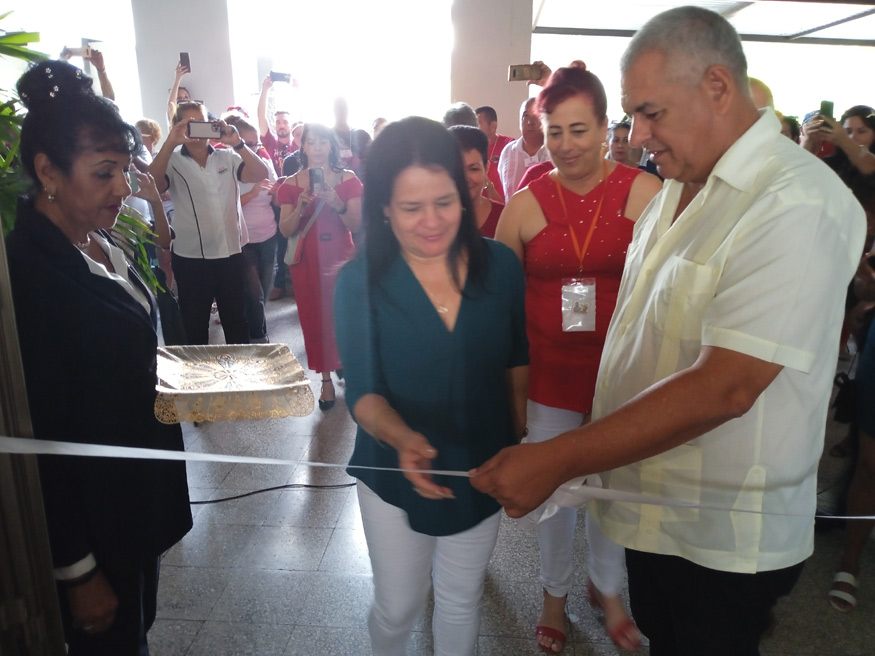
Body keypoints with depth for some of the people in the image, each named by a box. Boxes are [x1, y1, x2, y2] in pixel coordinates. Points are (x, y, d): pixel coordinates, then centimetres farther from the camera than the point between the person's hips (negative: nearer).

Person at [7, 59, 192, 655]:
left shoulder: (102, 243, 0)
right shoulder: (26, 274, -26)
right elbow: (39, 440, -23)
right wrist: (78, 572, -17)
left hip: (142, 492, 7)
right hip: (91, 517, -7)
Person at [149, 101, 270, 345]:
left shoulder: (227, 157, 5)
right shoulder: (172, 161, -2)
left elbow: (260, 174, -8)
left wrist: (236, 142, -21)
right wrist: (170, 142, -28)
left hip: (232, 253, 2)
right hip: (190, 258, -2)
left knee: (237, 321, 17)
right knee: (194, 326, 12)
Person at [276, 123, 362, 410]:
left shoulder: (348, 180, -1)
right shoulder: (291, 185, 0)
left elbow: (355, 225, -6)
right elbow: (285, 230, -4)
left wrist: (338, 204, -23)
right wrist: (300, 207, -20)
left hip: (341, 257, 0)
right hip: (307, 260, 1)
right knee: (315, 317, 4)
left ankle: (342, 358, 36)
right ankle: (326, 378, 14)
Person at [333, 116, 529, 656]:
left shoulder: (500, 265, -11)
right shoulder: (361, 281, -16)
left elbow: (516, 362, 1)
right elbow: (364, 391, -16)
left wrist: (519, 440, 4)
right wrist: (402, 438, -35)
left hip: (484, 469, 2)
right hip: (395, 471, -1)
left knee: (461, 602, 22)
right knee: (398, 607, 17)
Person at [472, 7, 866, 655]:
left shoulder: (797, 205, -22)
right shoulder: (680, 187, 6)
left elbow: (723, 386, -29)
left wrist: (557, 461, -29)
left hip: (724, 536, -7)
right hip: (652, 500, 7)